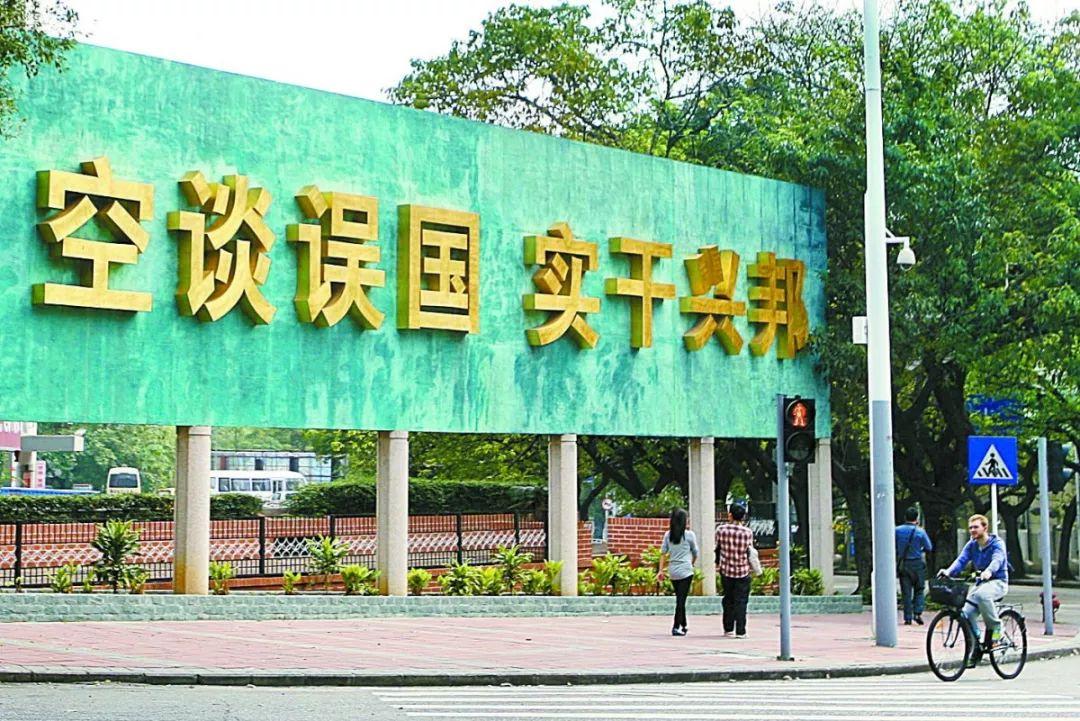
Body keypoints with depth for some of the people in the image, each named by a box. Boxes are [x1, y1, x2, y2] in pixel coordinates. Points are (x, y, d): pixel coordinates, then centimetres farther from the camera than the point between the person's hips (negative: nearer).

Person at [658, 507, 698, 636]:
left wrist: (660, 570, 7)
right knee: (681, 600, -3)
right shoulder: (689, 535, -5)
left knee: (680, 598, 16)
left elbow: (663, 553, 4)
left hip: (672, 571, 4)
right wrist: (692, 563, 23)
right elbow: (695, 553, 4)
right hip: (685, 571, -4)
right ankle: (676, 627, -7)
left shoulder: (668, 535, 4)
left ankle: (683, 626, 25)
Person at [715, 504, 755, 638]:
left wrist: (718, 564, 20)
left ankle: (728, 629, 21)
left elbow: (717, 549, 4)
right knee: (741, 601, 3)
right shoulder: (747, 532, -10)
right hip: (743, 571, -2)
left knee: (728, 600, 17)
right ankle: (740, 631, -1)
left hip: (726, 571, 2)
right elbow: (749, 552, -2)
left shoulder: (721, 530, -6)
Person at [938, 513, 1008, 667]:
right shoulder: (971, 545, 7)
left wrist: (988, 571, -51)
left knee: (982, 594, -39)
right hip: (980, 582, 6)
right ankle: (977, 647, 1)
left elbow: (997, 560, -28)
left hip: (998, 581, -6)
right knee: (967, 613, -15)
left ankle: (995, 626, -19)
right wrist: (948, 571, -30)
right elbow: (961, 560, -8)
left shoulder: (997, 543, -9)